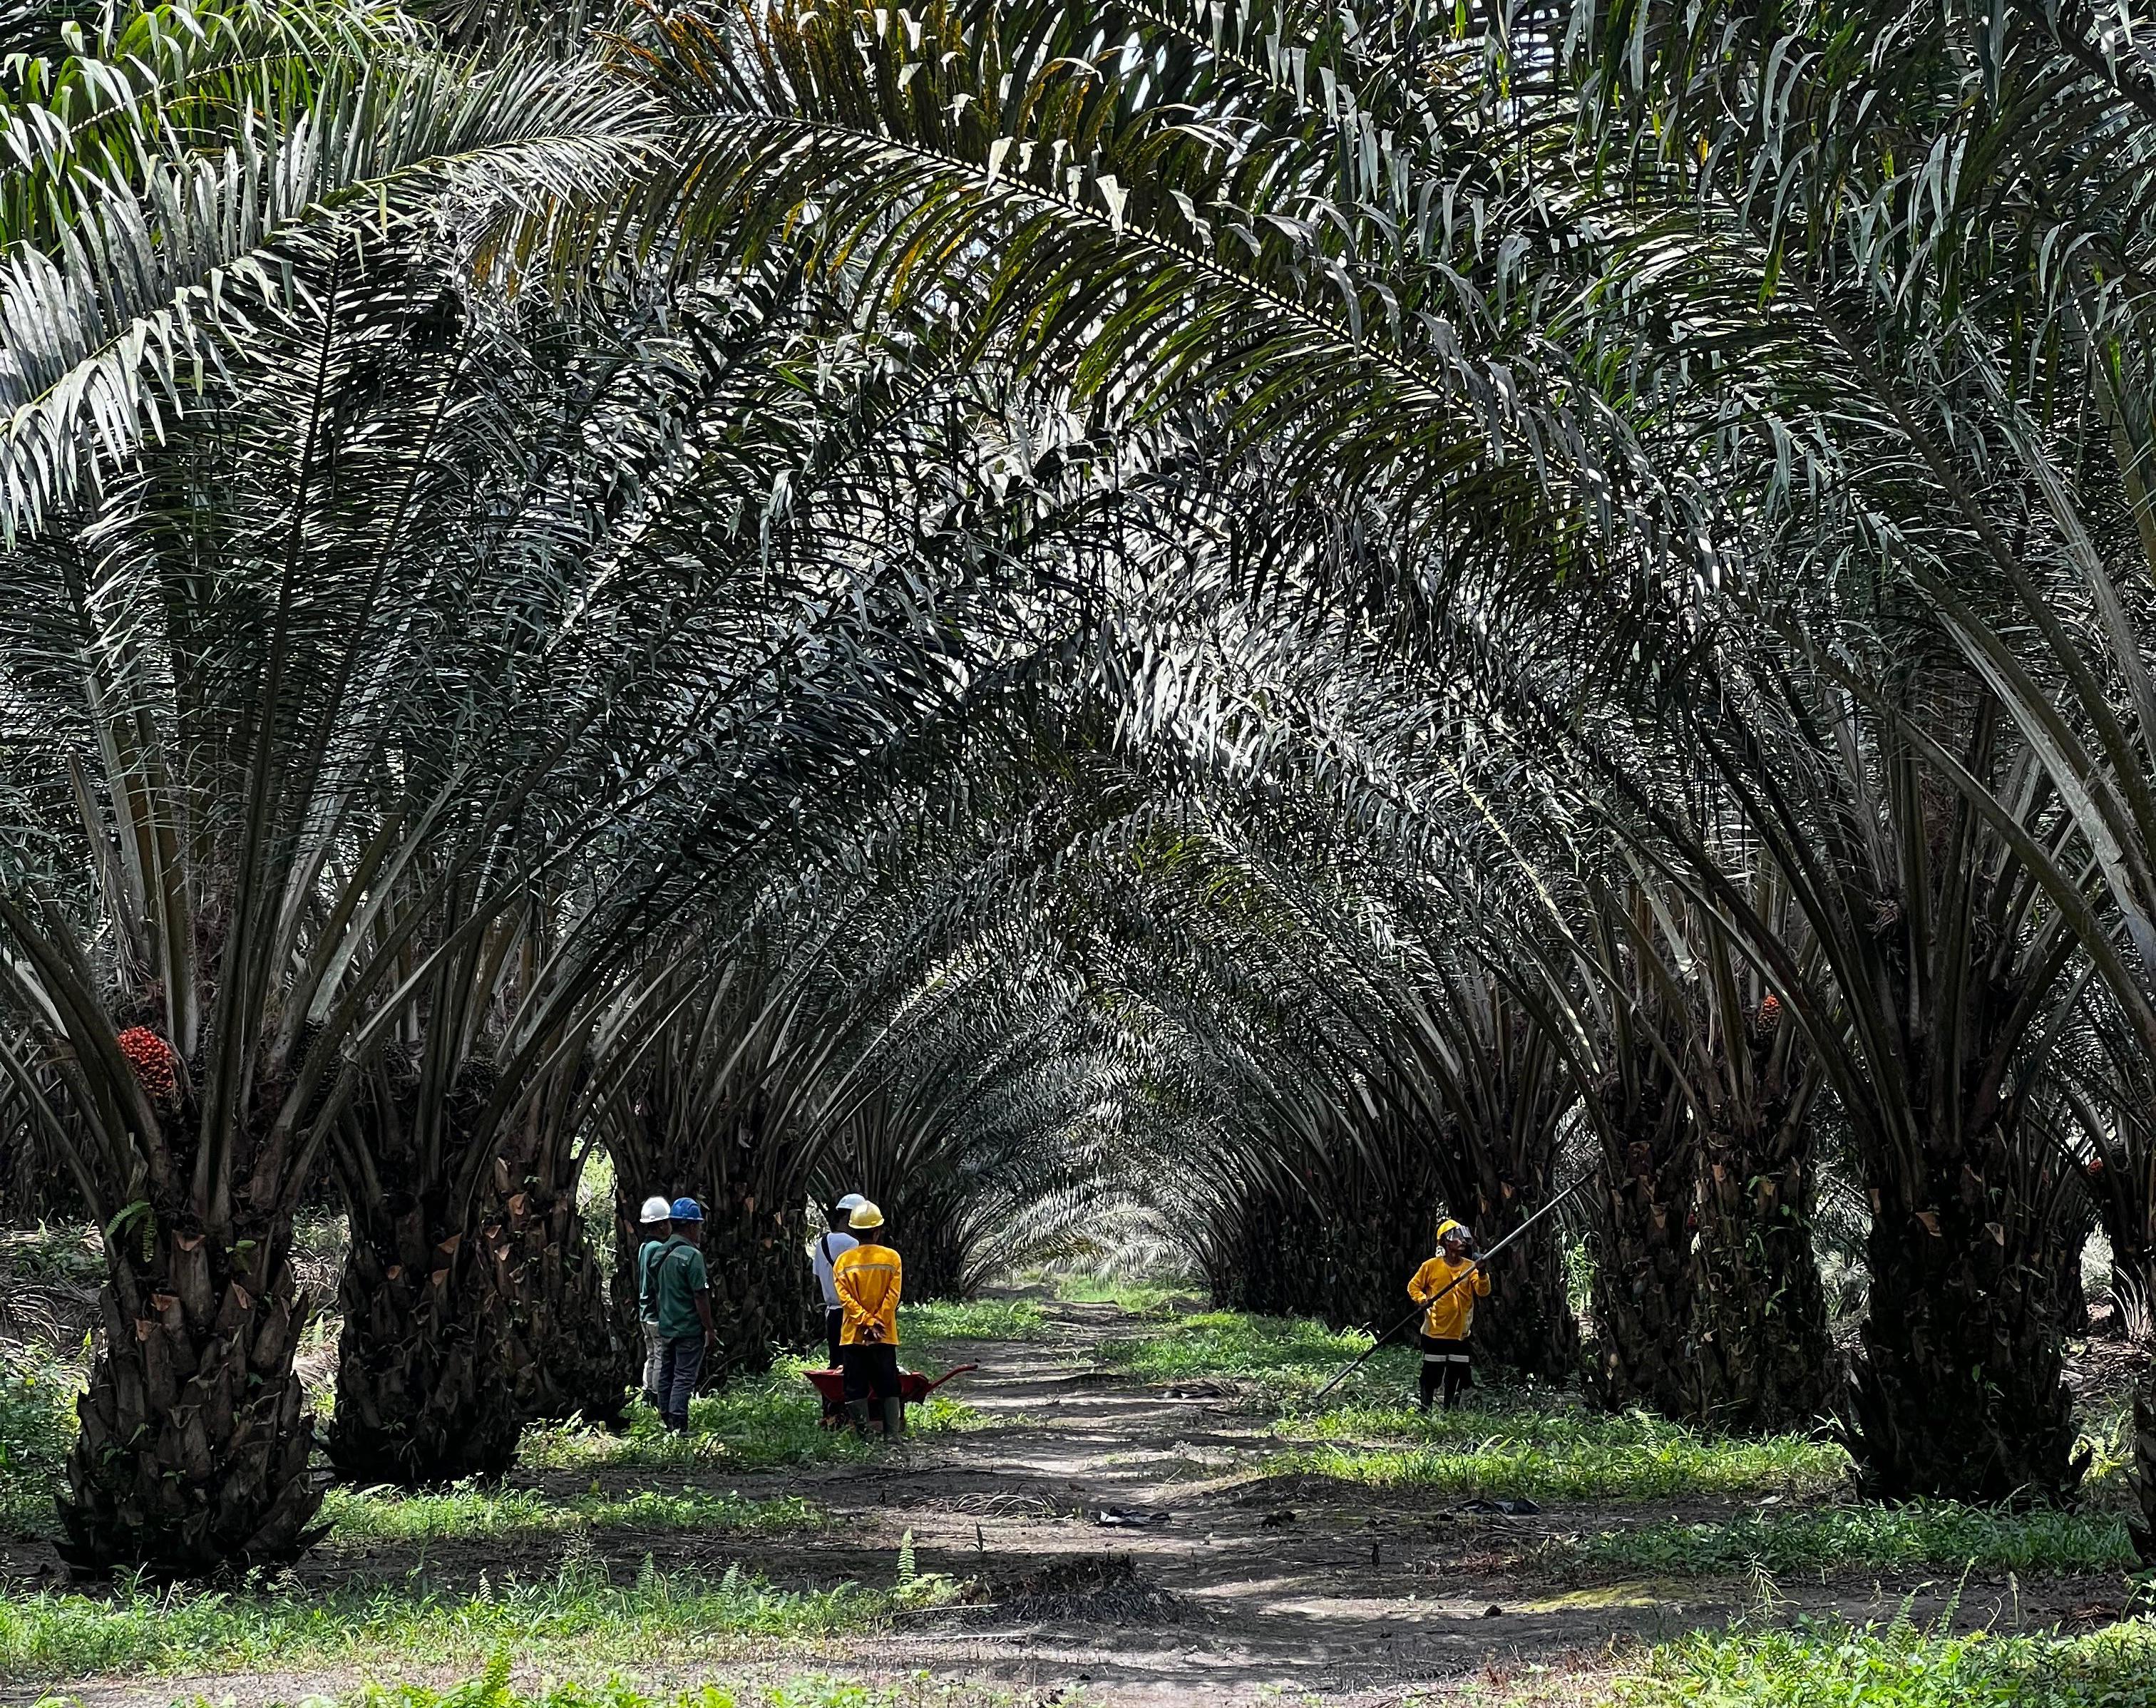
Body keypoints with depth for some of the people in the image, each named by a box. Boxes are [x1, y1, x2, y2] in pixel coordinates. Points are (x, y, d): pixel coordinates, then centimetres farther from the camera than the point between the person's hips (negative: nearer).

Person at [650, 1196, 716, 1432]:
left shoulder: (659, 1254, 9)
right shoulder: (692, 1255, -17)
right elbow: (700, 1296, -18)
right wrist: (710, 1329, -12)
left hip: (666, 1326, 8)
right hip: (689, 1329, -8)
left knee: (666, 1375, 15)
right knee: (684, 1377, -3)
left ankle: (665, 1420, 21)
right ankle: (678, 1426, -4)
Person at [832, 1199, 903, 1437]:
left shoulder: (843, 1260, 0)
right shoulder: (892, 1258, -2)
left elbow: (845, 1297, -7)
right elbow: (892, 1295, -9)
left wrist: (867, 1321, -8)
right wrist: (877, 1323, -8)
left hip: (853, 1336, 0)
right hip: (885, 1336, 0)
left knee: (856, 1389, 4)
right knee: (889, 1388, 7)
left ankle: (862, 1435, 1)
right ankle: (893, 1433, 2)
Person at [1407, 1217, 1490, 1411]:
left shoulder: (1470, 1266, -1)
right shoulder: (1431, 1266, -7)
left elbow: (1483, 1292, -11)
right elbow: (1413, 1286, 3)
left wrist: (1482, 1273, -29)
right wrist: (1422, 1299, -16)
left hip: (1460, 1332, 3)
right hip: (1435, 1331, -3)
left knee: (1455, 1375, 11)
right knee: (1431, 1374, 1)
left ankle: (1449, 1411, 24)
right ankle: (1425, 1410, 11)